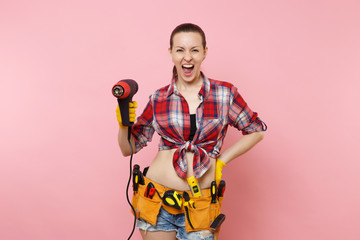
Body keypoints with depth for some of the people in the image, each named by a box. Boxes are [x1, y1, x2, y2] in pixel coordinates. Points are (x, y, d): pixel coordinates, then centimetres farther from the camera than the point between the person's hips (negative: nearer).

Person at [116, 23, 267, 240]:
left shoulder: (225, 94, -2)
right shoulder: (159, 99, 1)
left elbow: (256, 131, 8)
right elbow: (129, 148, 7)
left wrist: (221, 160, 1)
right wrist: (124, 124, -12)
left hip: (201, 206, -1)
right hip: (157, 201, 1)